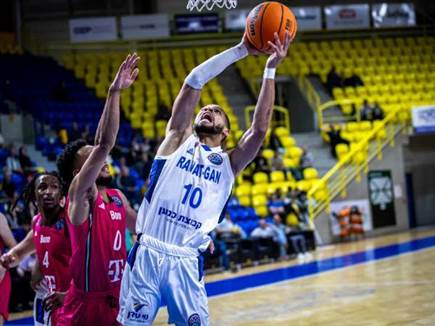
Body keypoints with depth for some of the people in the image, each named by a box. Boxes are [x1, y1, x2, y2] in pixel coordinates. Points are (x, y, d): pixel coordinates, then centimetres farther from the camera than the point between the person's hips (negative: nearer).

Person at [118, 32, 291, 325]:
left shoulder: (229, 163, 13)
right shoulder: (179, 139, 11)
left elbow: (260, 128, -3)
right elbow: (195, 80, 2)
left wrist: (270, 70, -4)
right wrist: (241, 50, 0)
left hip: (186, 262, 1)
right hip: (148, 253, -1)